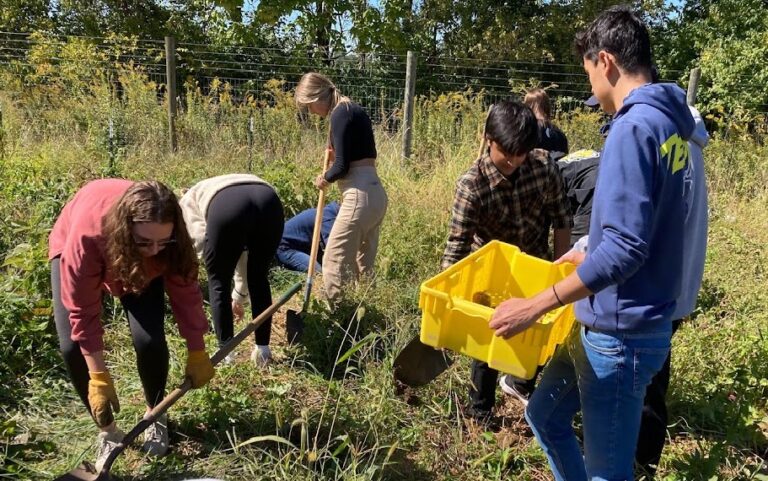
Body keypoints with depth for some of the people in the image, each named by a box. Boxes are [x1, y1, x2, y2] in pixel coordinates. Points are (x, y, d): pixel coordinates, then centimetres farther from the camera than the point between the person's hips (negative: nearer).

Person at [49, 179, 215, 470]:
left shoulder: (169, 234, -36)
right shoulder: (87, 234, -44)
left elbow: (185, 291, -22)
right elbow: (83, 311, -35)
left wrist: (197, 353, -16)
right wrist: (99, 378, -33)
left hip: (142, 267, 1)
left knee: (149, 339, -18)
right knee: (72, 347, -17)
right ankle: (107, 430, 4)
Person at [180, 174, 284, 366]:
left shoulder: (188, 201, 35)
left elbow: (200, 239, 12)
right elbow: (243, 252, 45)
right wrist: (239, 295, 52)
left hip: (226, 206, -4)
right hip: (270, 201, 5)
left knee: (219, 283, 18)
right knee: (259, 279, 24)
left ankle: (225, 354, 24)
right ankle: (263, 350, 31)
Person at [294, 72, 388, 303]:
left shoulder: (341, 114, -12)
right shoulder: (353, 110, 16)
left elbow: (342, 167, -15)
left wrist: (324, 179, 3)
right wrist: (335, 152, 13)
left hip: (360, 196, -10)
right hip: (374, 194, 10)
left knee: (334, 260, -3)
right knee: (362, 263, 14)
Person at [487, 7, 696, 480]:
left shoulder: (635, 127, -21)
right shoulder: (667, 122, 9)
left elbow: (625, 249, -27)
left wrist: (535, 305, -25)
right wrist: (591, 255, 28)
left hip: (620, 334, -10)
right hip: (608, 325, 10)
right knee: (545, 416, 22)